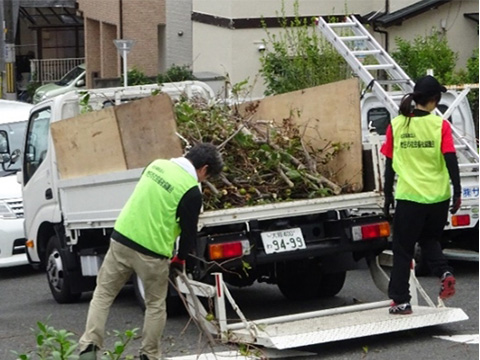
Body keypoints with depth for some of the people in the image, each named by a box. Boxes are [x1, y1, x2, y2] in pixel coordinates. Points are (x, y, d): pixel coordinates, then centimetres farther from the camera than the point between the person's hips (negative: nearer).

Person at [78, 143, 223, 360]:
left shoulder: (157, 165, 8)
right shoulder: (191, 191, -10)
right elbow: (189, 230, -3)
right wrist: (181, 258, 15)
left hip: (121, 238, 5)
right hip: (152, 252, -5)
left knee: (103, 295, 14)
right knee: (155, 305, 15)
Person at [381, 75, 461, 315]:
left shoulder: (396, 126, -1)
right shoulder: (440, 125, -5)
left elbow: (390, 165, 4)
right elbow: (451, 160, -9)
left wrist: (388, 196, 12)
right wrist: (457, 192, -4)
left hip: (409, 196, -1)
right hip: (438, 196, 1)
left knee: (403, 249, 9)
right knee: (429, 239, 24)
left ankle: (400, 301, 9)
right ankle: (444, 273, -1)